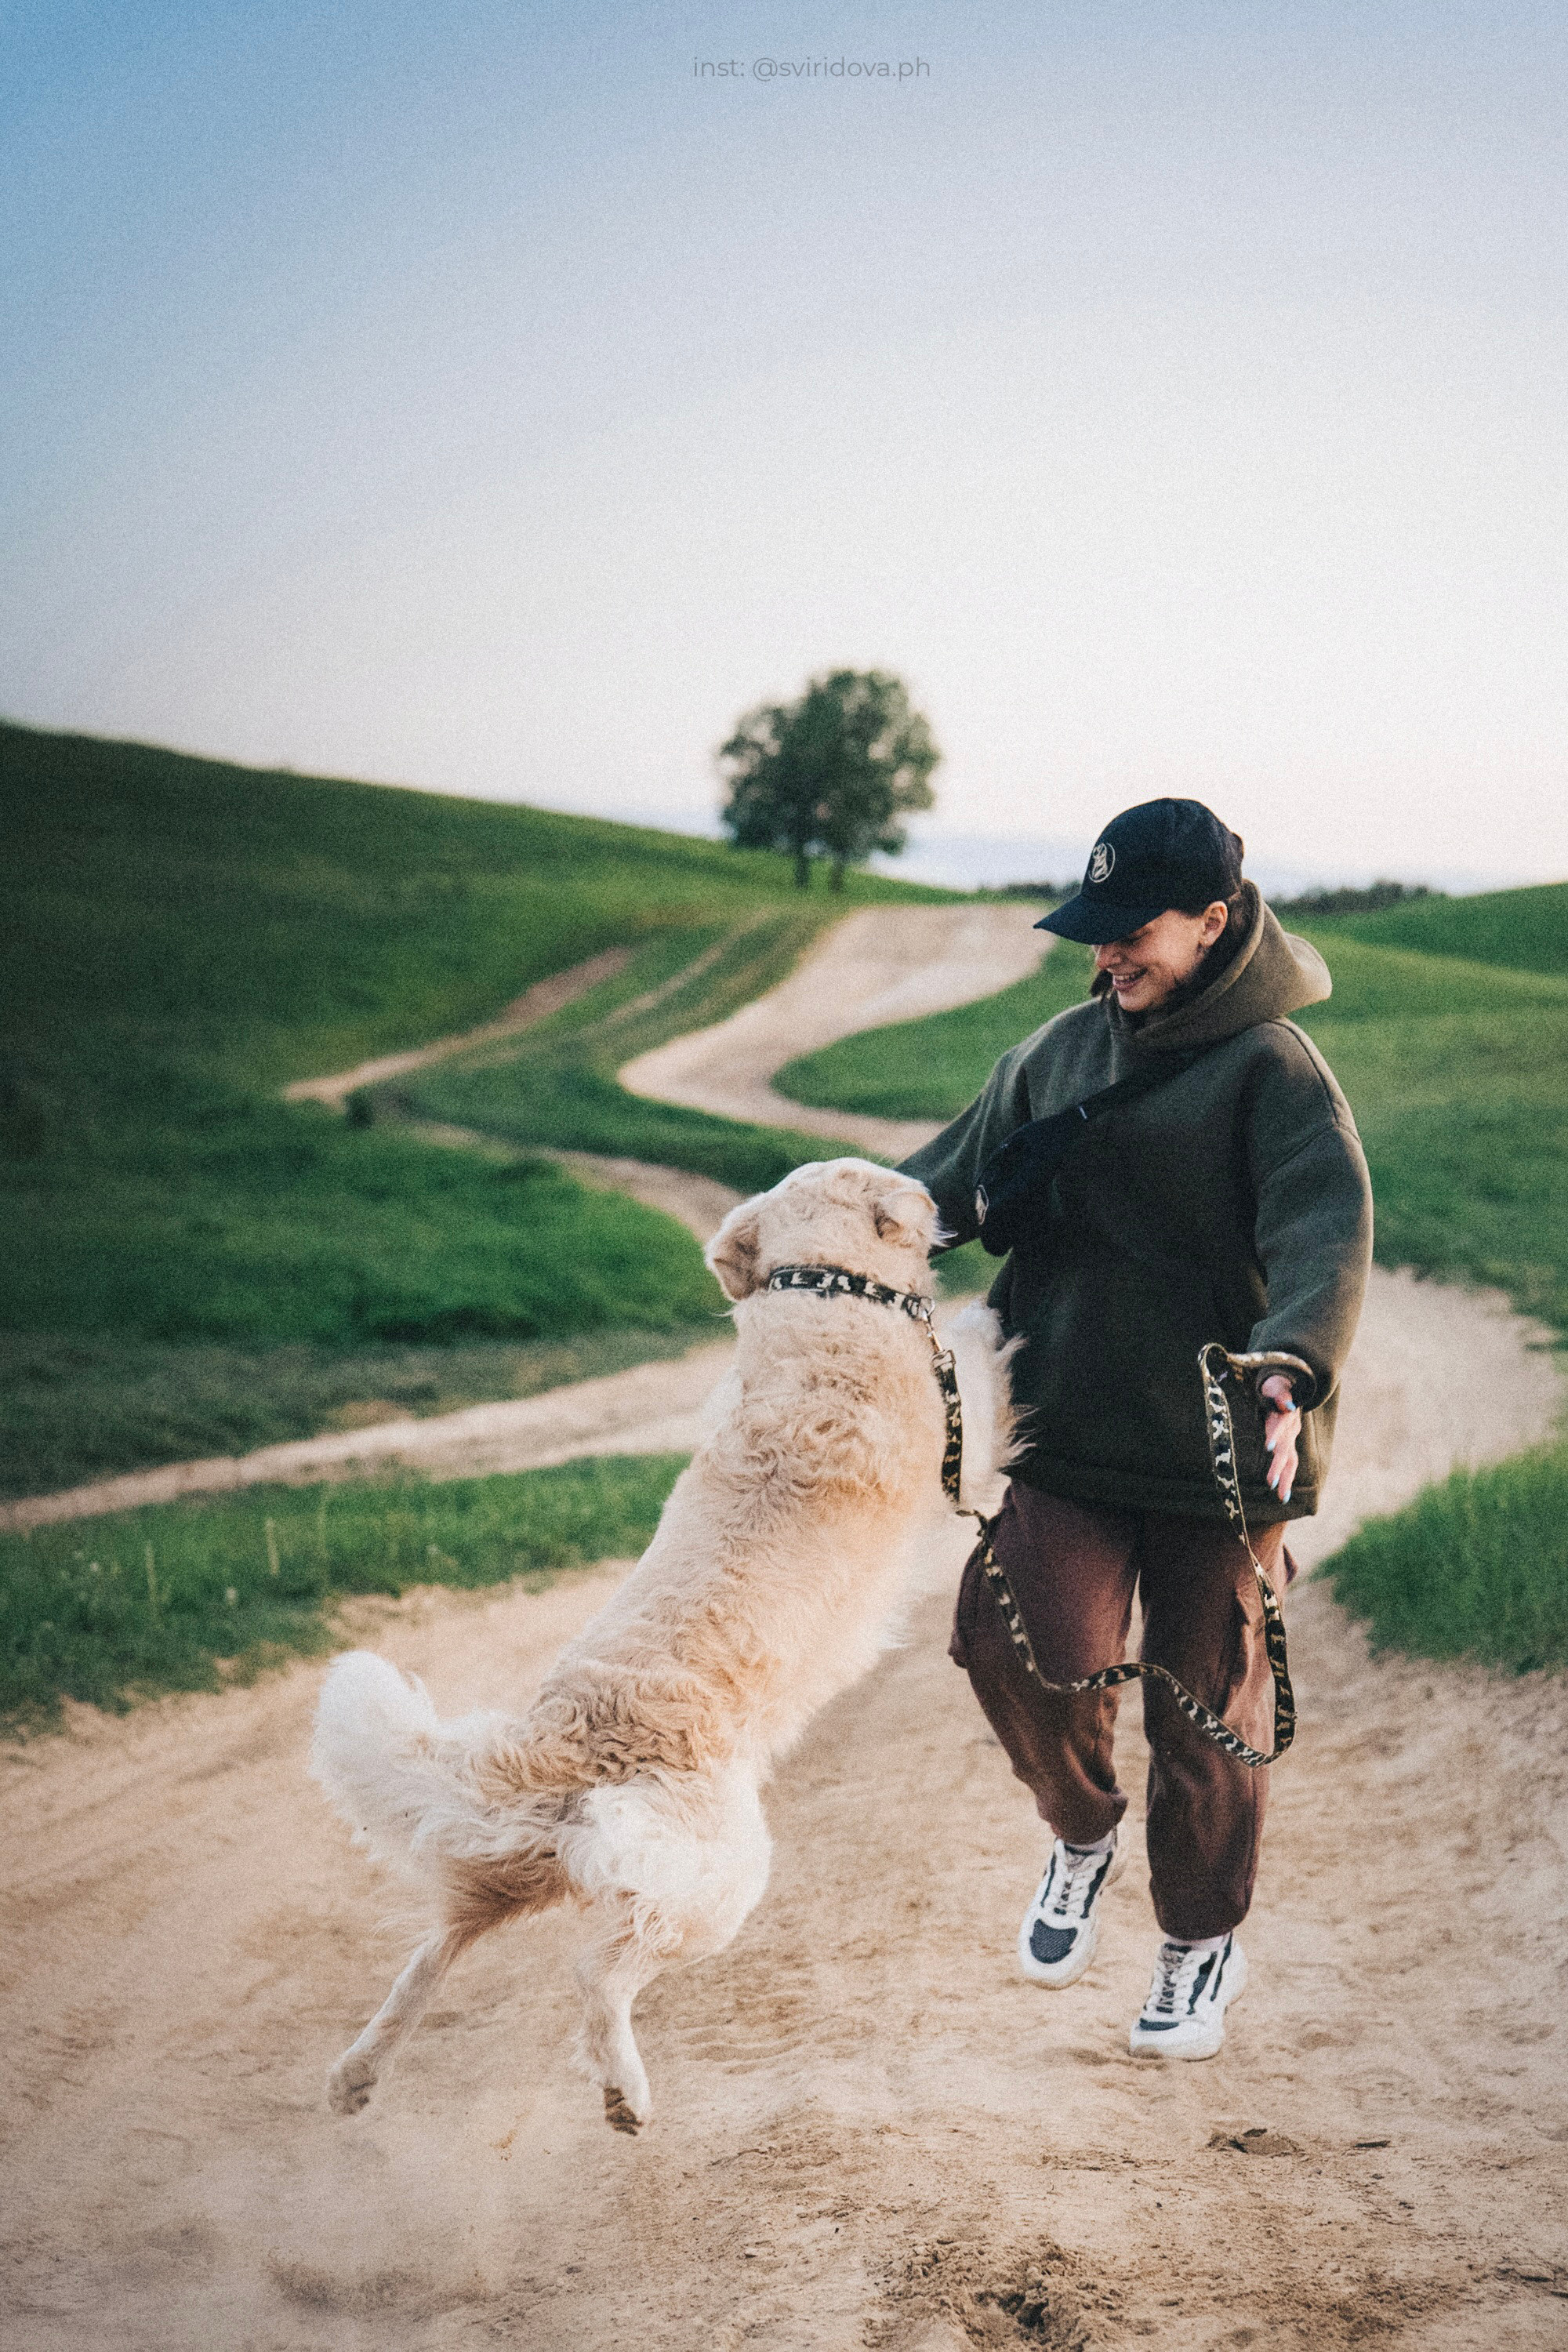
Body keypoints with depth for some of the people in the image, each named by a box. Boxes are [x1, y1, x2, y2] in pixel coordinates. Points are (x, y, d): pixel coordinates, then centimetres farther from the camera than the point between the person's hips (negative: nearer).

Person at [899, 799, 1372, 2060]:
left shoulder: (1275, 1066, -9)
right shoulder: (1066, 1048, 9)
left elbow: (1327, 1232, -22)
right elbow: (957, 1172, 19)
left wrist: (1291, 1369, -39)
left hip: (1217, 1448, -4)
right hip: (1066, 1433, 4)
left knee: (1207, 1701, 8)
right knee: (1025, 1645, -16)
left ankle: (1203, 1943, 32)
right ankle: (1083, 1833, 18)